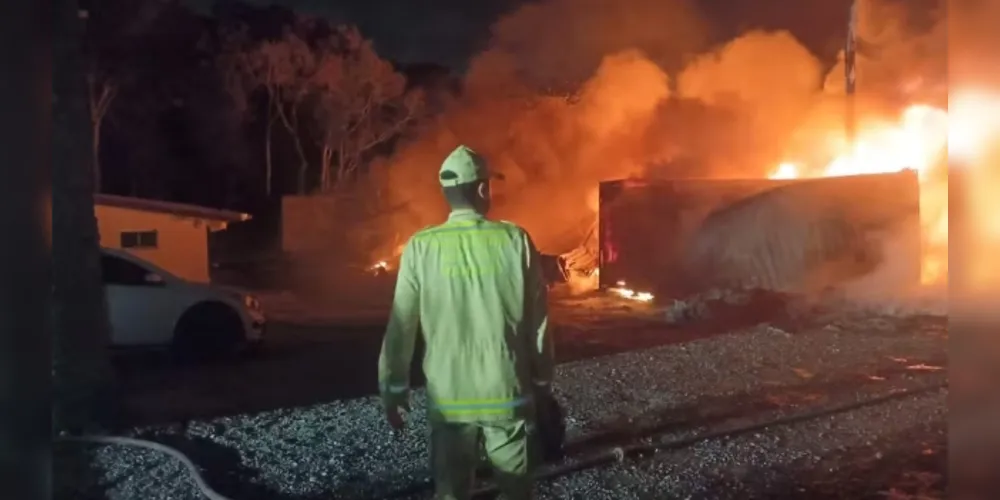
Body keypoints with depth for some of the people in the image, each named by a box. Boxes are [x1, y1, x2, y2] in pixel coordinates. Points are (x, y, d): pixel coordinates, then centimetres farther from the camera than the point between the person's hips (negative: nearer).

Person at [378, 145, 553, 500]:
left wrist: (394, 388, 7)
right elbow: (538, 321, -2)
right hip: (507, 394, 0)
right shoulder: (516, 241, -6)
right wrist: (543, 381, 11)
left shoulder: (421, 247, -6)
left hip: (449, 398, 0)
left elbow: (401, 326, -4)